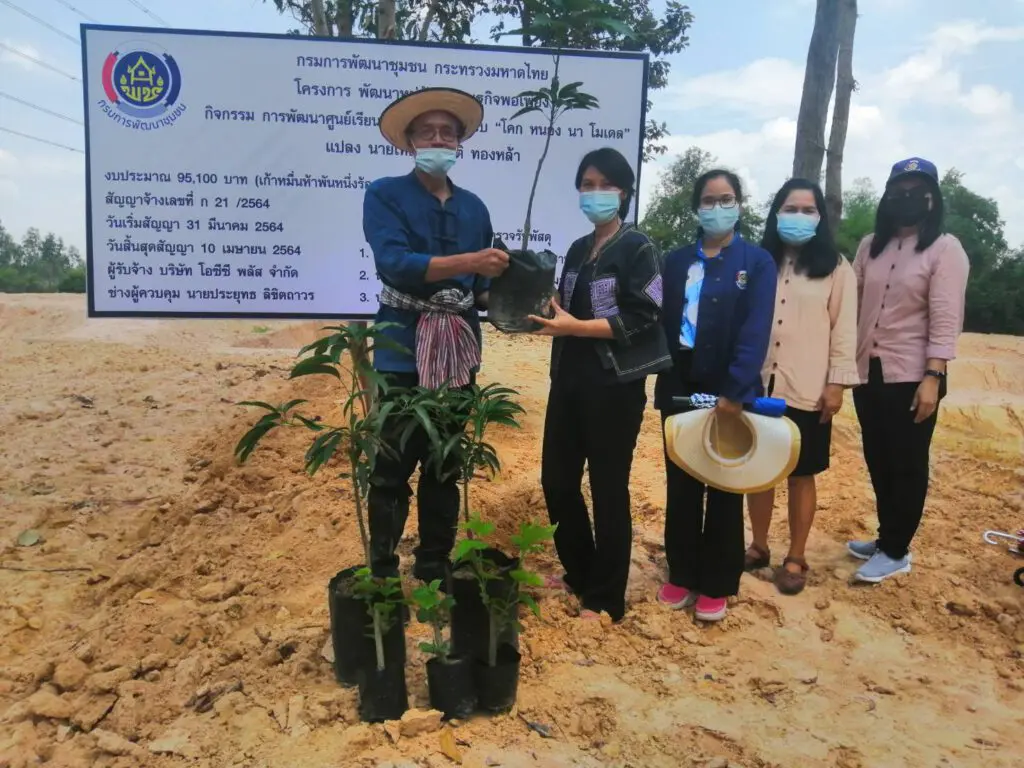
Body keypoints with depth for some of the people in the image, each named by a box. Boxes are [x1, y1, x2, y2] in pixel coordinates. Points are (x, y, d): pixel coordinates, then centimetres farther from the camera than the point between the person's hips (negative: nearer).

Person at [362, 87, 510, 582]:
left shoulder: (473, 207, 12)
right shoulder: (384, 194, -2)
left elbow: (483, 285, 14)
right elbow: (396, 263, -18)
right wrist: (470, 262, -26)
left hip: (459, 353, 5)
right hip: (403, 351, -4)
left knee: (445, 468, 13)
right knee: (392, 469, 0)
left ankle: (434, 573, 28)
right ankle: (383, 577, 15)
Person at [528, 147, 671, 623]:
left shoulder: (638, 248, -5)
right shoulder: (578, 250, 15)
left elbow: (640, 319, -15)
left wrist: (574, 327, -22)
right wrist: (542, 312, 1)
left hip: (614, 385, -7)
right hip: (569, 379, 7)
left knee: (608, 491, 2)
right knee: (557, 481, 10)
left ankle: (605, 598, 16)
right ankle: (579, 574, 31)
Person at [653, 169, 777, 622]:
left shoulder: (756, 262, -1)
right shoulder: (676, 261, 10)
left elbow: (755, 332, -12)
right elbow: (661, 321, 4)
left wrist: (734, 391, -22)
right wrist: (664, 382, -6)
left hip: (730, 392, -3)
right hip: (679, 389, 3)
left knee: (724, 491, 8)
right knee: (680, 487, 11)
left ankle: (716, 585, 21)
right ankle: (681, 575, 26)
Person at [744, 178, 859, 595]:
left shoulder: (835, 267, 1)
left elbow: (844, 328, -2)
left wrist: (837, 383, -7)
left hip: (807, 389, -2)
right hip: (758, 384, 3)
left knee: (801, 474, 7)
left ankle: (795, 559, 20)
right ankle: (758, 546, 27)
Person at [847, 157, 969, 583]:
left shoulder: (945, 248, -6)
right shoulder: (870, 246, 10)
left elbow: (945, 319, -13)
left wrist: (932, 377, -19)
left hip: (912, 376, -5)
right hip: (868, 373, 6)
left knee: (907, 466, 5)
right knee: (878, 462, 15)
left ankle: (896, 552, 18)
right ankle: (886, 538, 31)